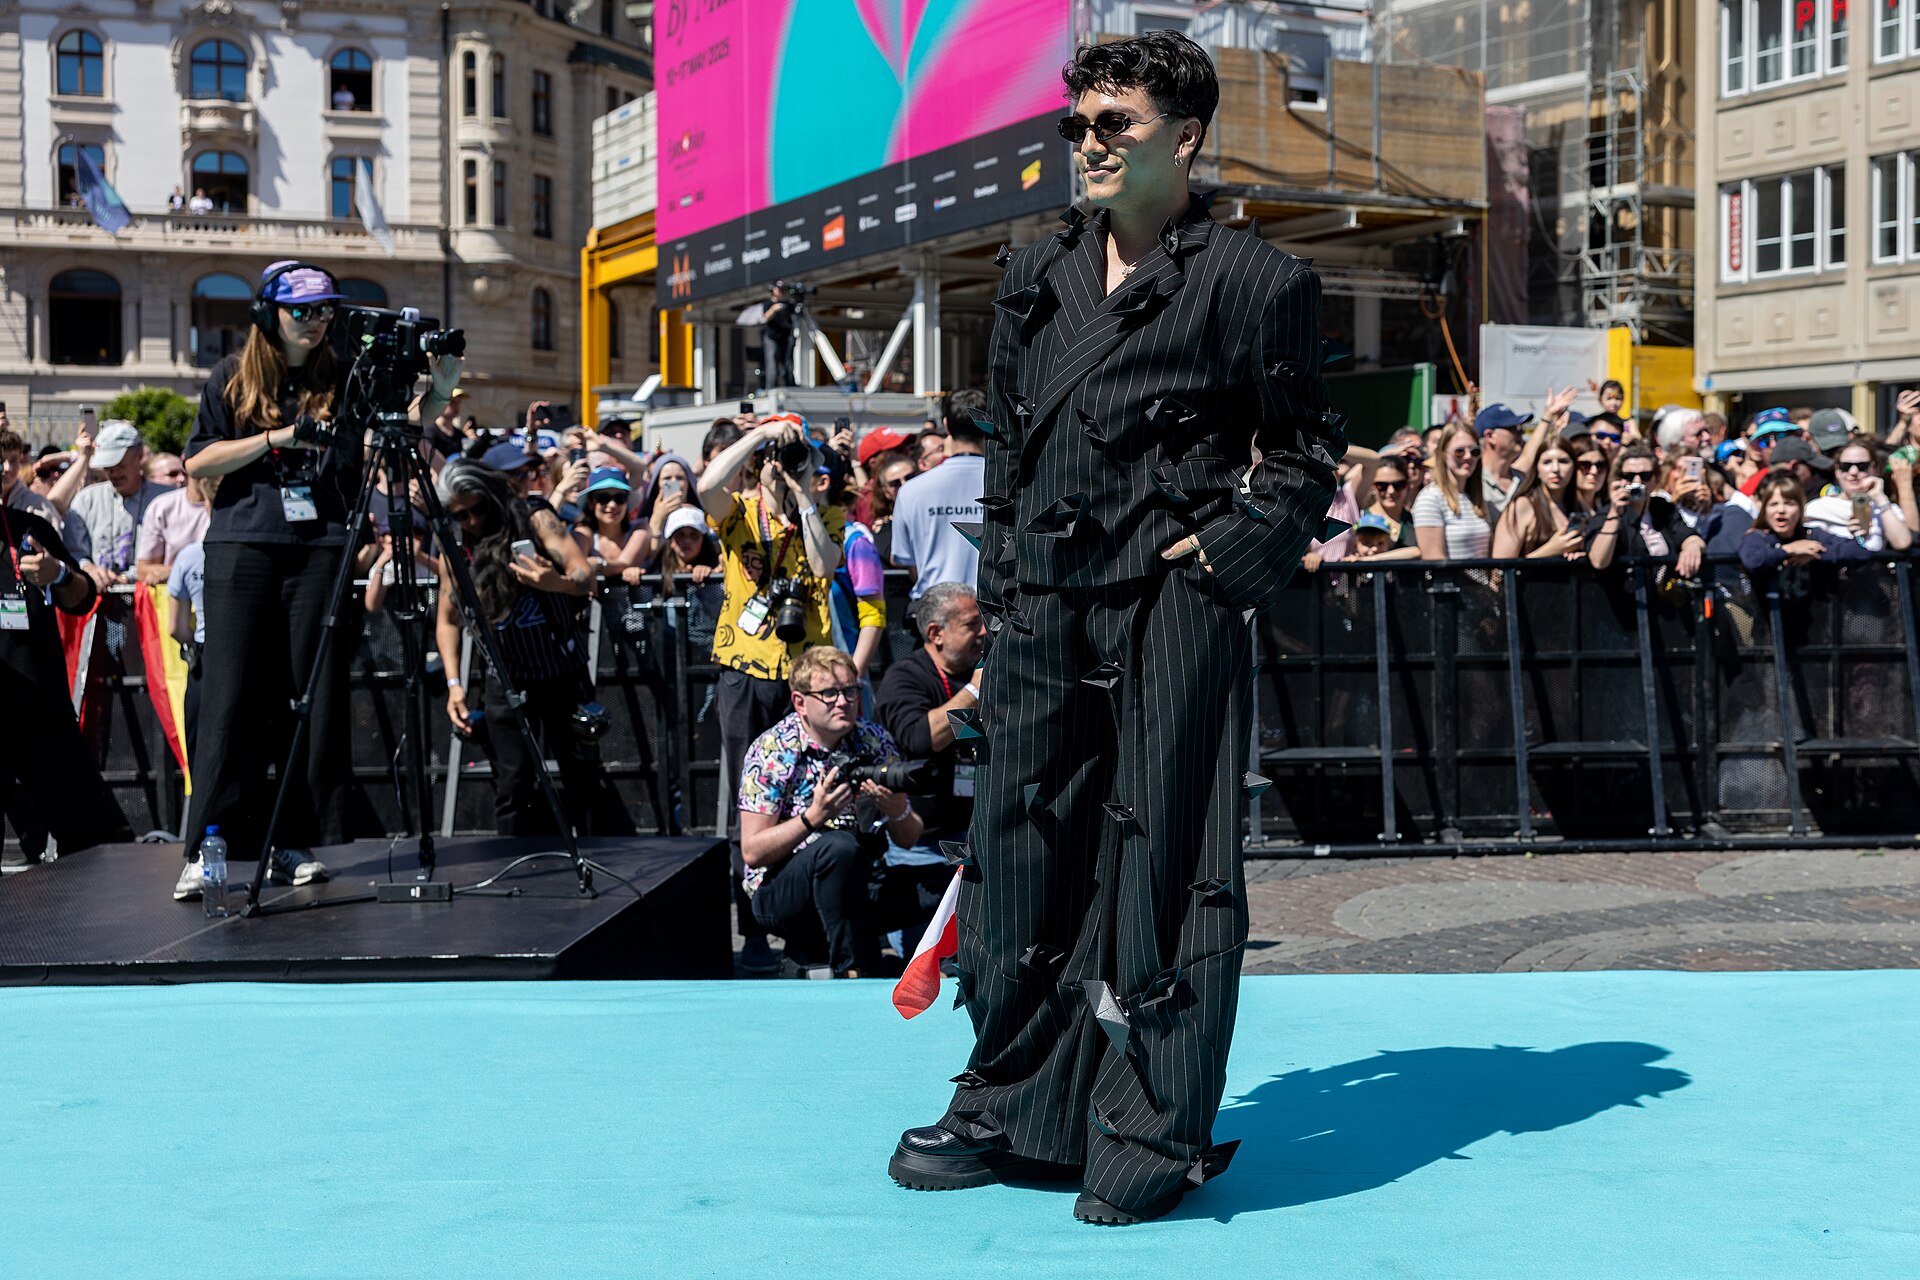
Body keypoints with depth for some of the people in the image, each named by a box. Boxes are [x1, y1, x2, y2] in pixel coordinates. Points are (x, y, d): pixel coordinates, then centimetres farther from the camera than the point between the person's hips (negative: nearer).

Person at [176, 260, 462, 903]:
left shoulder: (344, 381, 10)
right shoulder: (232, 378, 9)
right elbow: (198, 461, 3)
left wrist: (438, 392, -14)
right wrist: (278, 437, -8)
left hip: (322, 551, 1)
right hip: (243, 549, -1)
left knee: (316, 700, 1)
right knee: (232, 699, -5)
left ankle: (294, 844, 8)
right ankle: (206, 849, -3)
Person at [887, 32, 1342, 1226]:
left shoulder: (1251, 278, 0)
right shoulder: (1036, 278, 16)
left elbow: (1306, 451, 4)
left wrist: (1235, 555, -9)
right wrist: (1002, 585, 15)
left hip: (1172, 605, -5)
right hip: (1044, 610, 6)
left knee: (1164, 857, -1)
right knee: (1019, 847, 9)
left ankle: (1156, 1134, 9)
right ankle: (1008, 1105, 22)